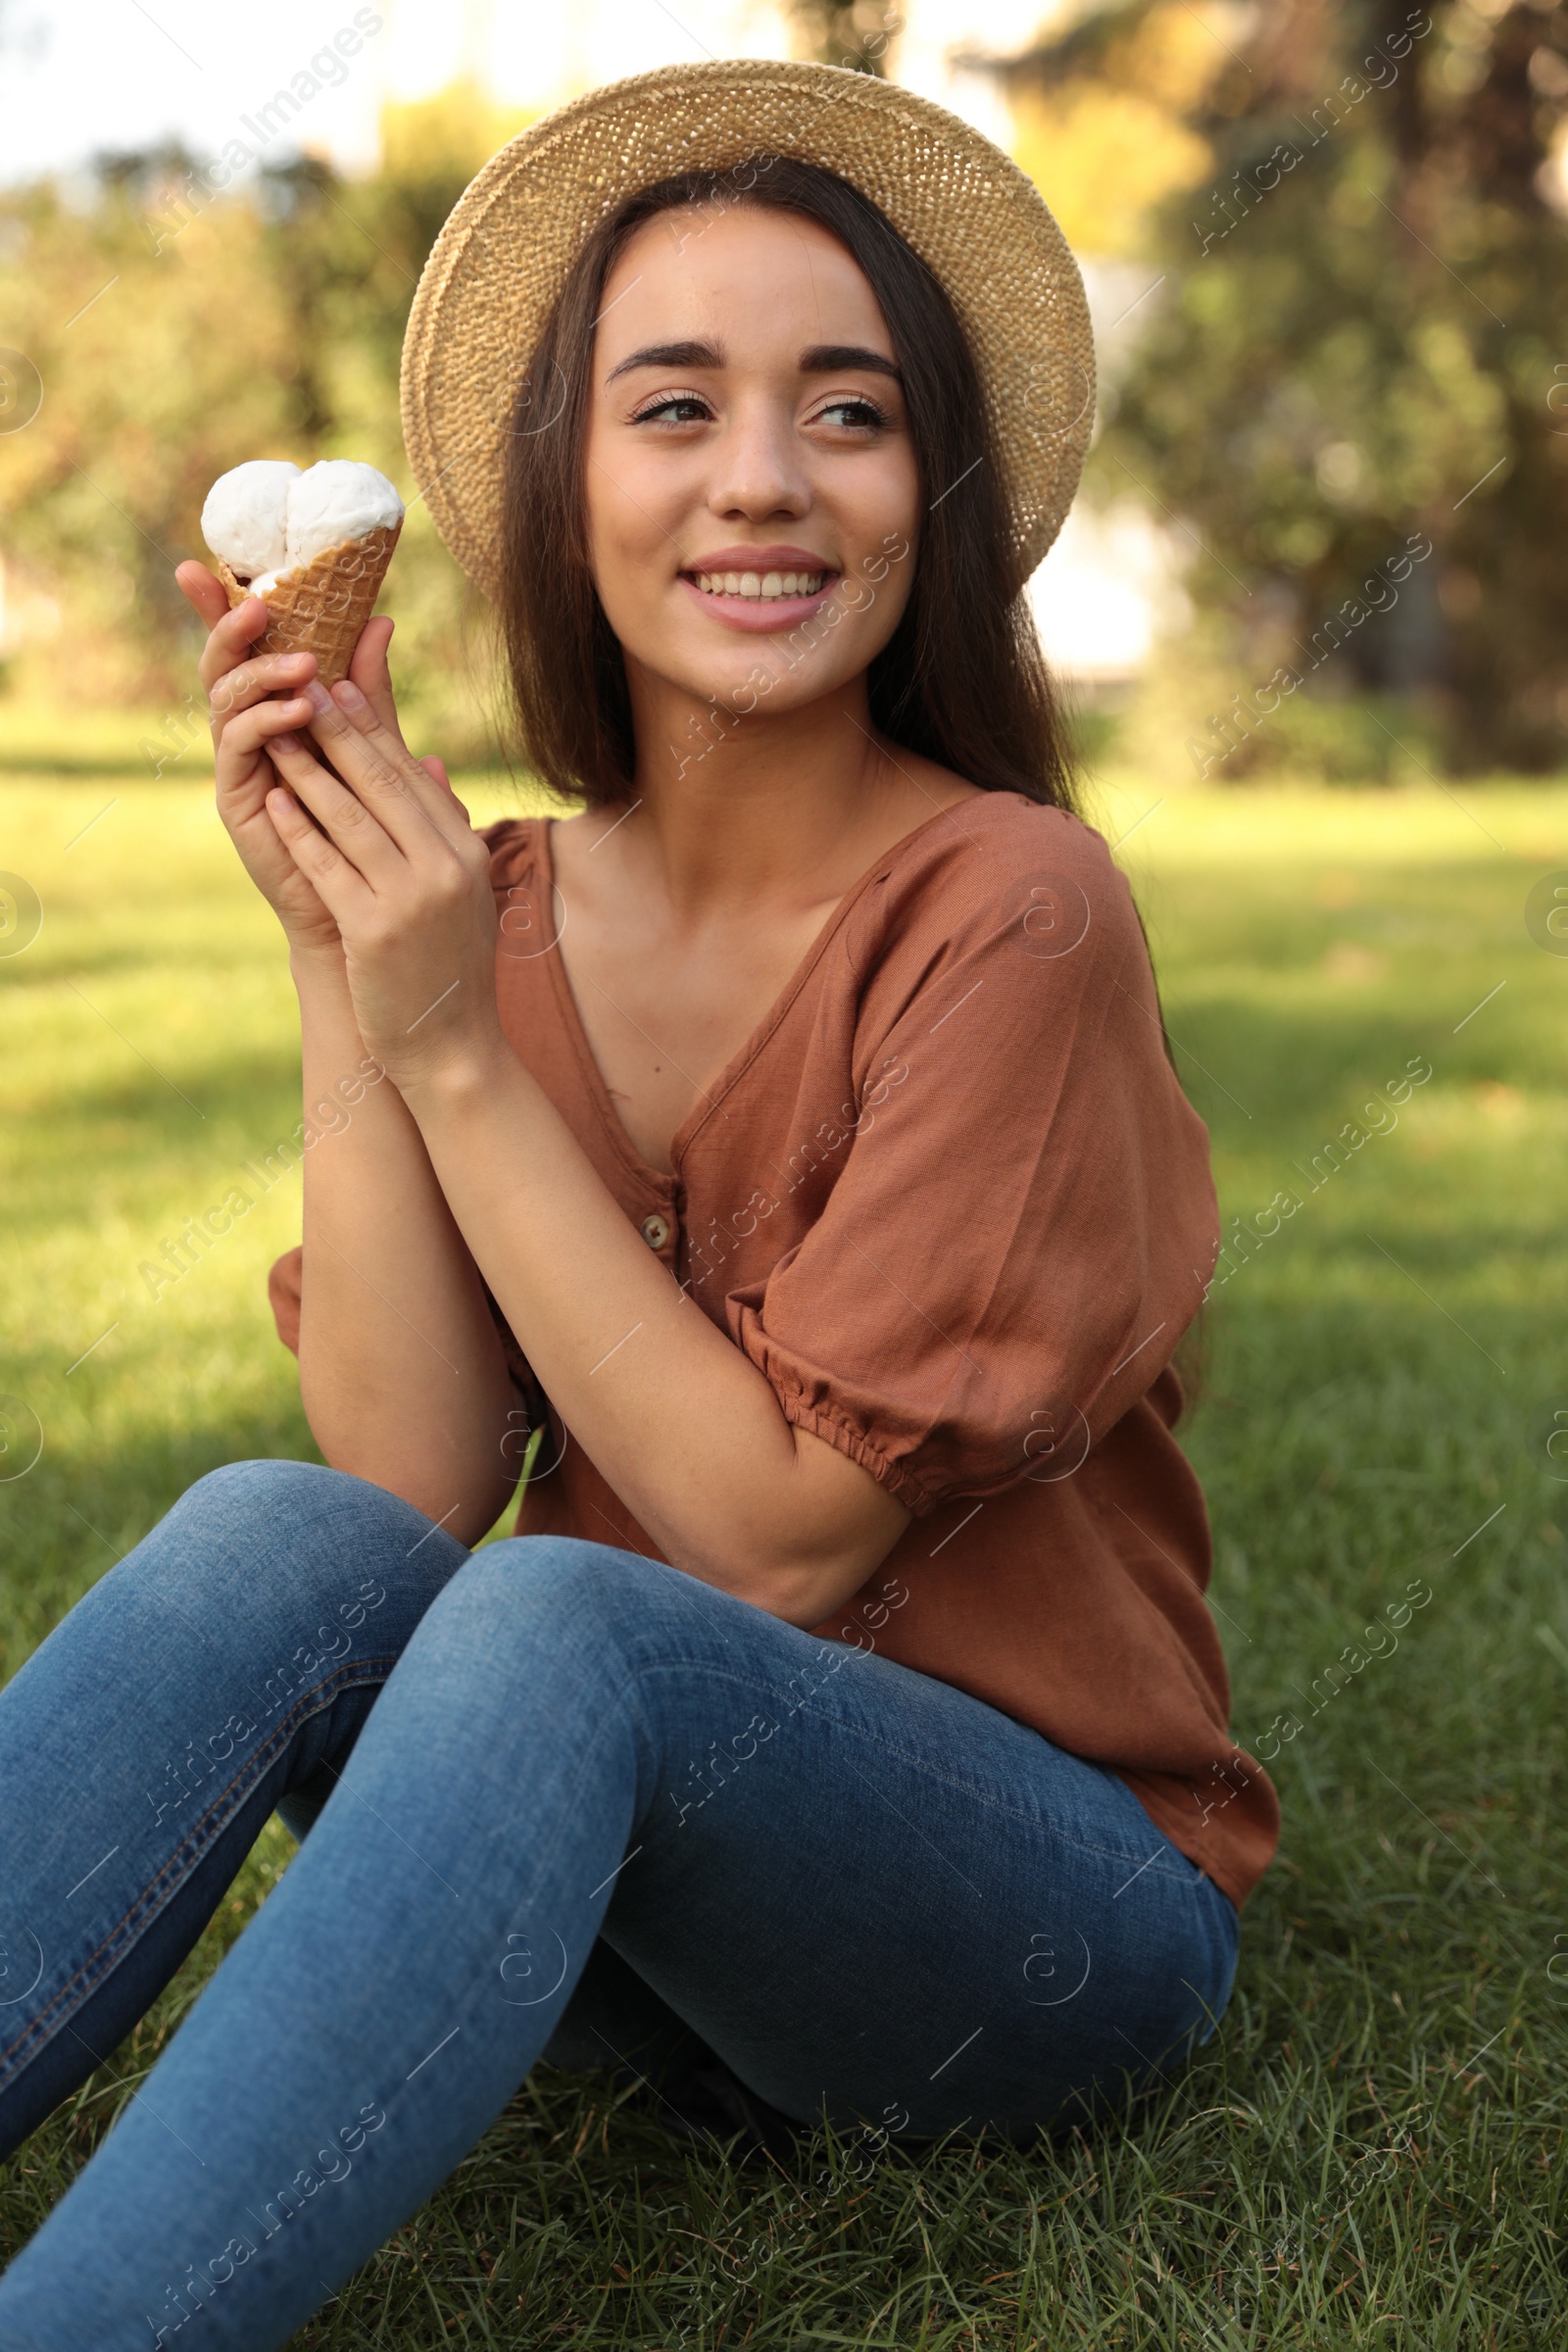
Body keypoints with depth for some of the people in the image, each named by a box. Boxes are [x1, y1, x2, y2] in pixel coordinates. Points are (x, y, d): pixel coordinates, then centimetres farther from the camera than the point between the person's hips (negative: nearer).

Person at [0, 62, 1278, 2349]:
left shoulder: (1009, 912, -16)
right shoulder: (505, 913, 1)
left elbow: (780, 1538, -18)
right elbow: (407, 1490, -10)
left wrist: (453, 1054, -19)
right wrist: (338, 969, -16)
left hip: (1046, 1905, -4)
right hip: (638, 1932, 5)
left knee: (554, 1626, -33)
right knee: (278, 1541, -24)